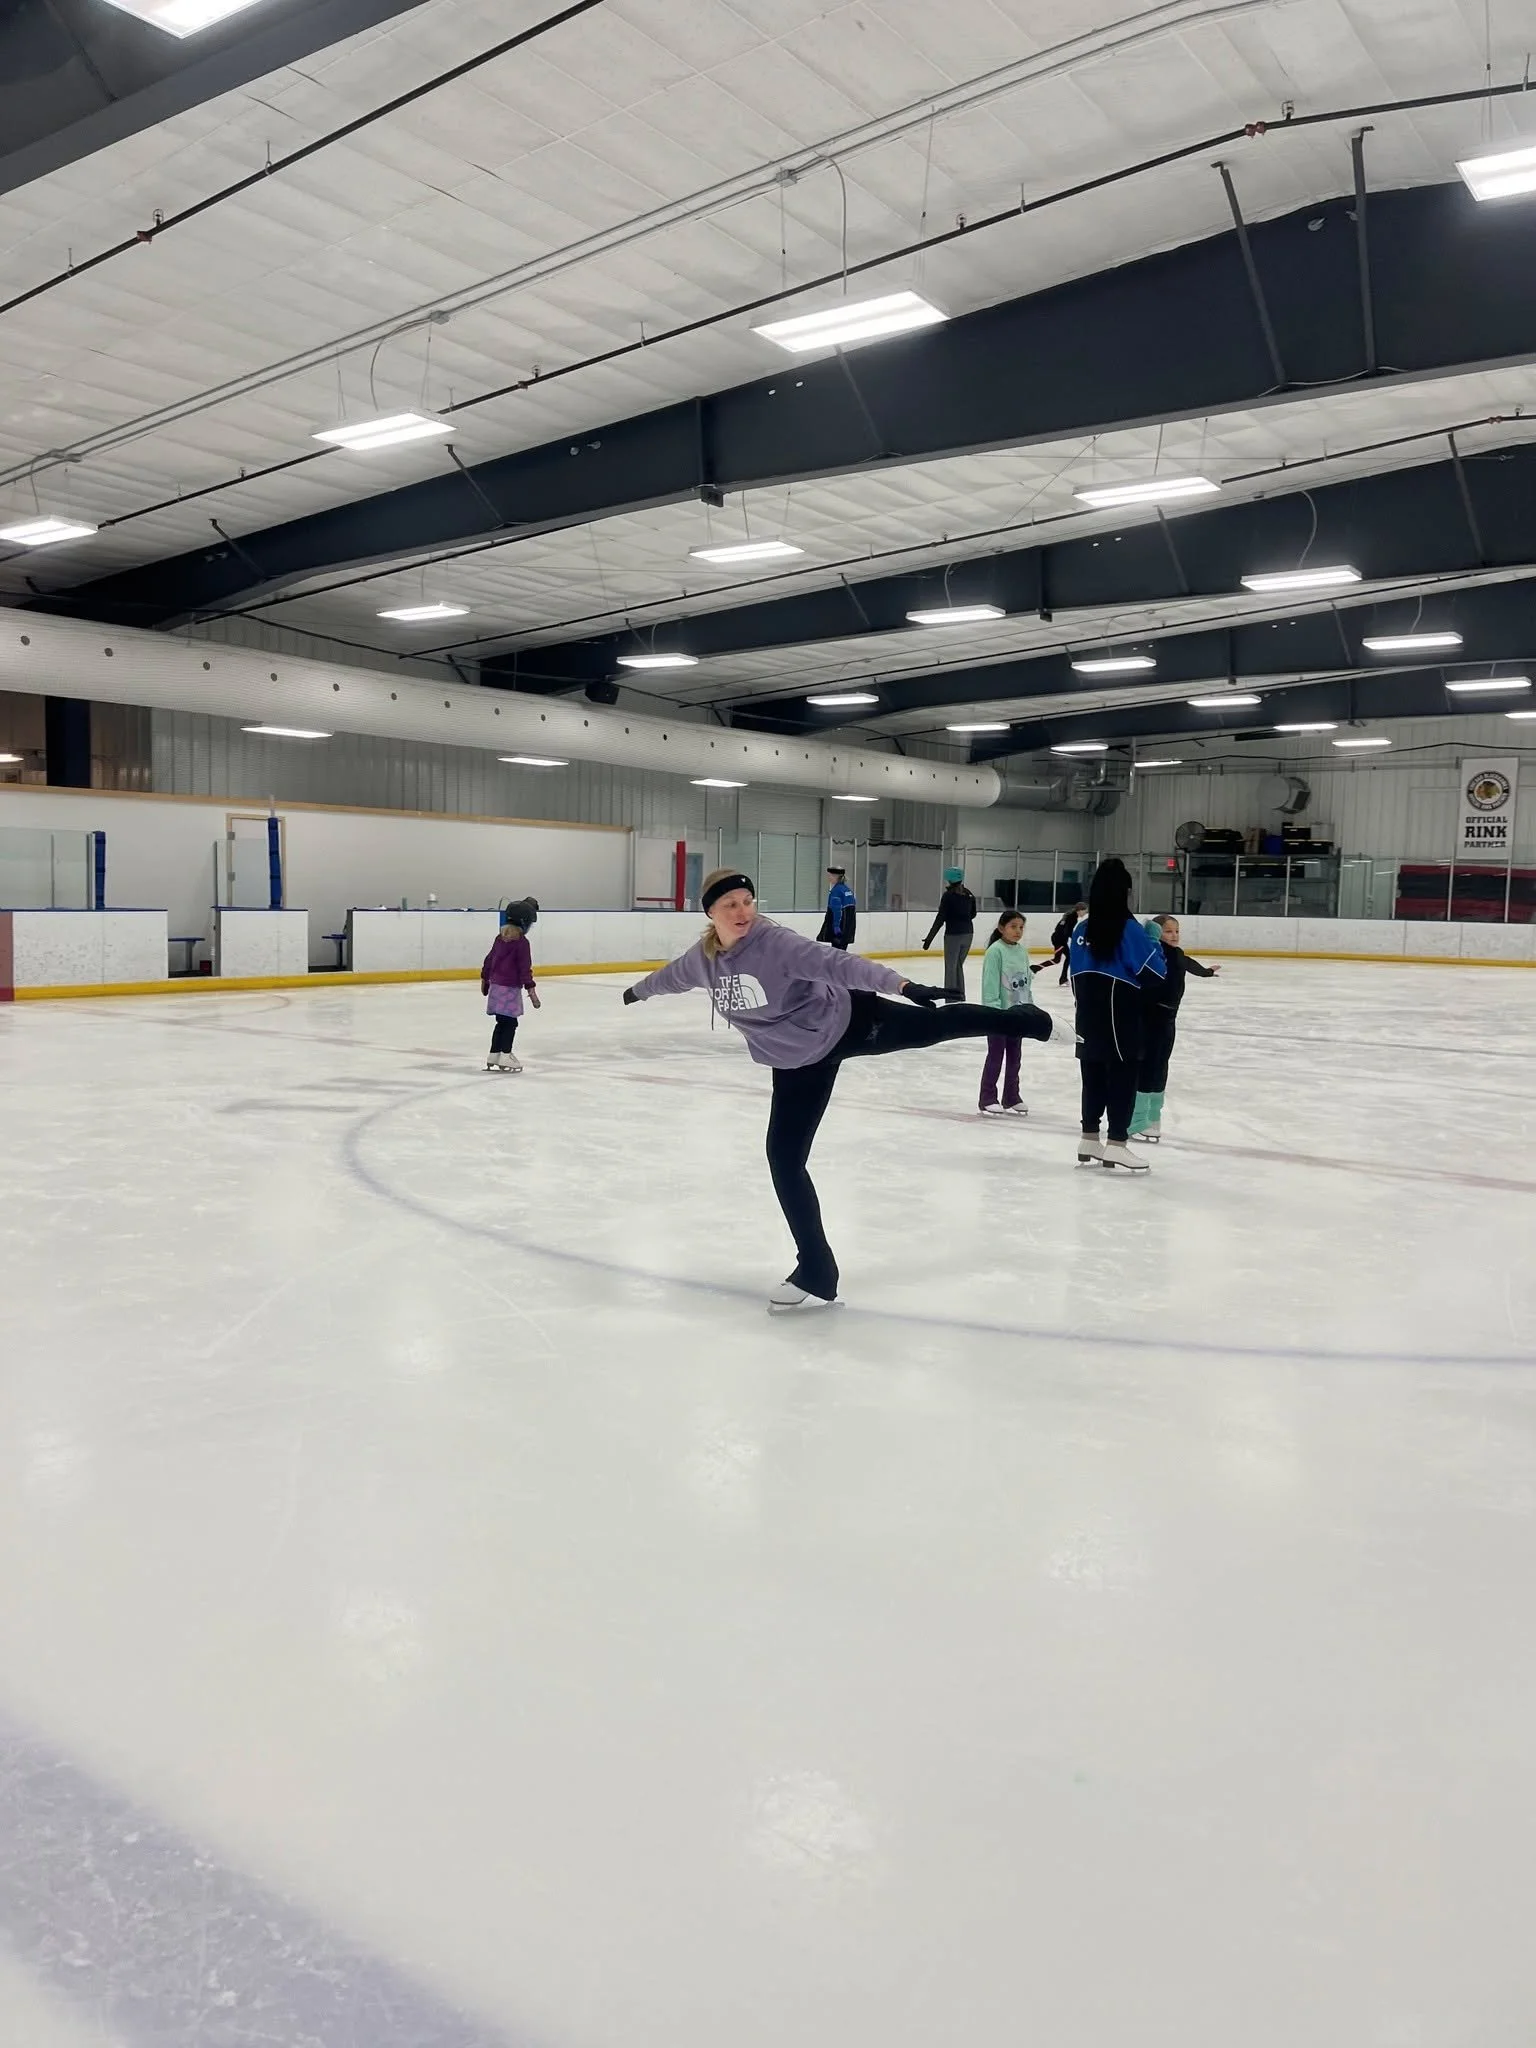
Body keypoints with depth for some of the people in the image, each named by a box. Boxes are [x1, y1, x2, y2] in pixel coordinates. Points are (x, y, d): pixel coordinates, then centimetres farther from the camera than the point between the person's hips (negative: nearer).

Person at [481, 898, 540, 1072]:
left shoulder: (500, 937, 10)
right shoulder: (522, 942, -13)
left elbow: (489, 958, 18)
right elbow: (525, 967, -15)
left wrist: (485, 978, 29)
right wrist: (531, 989, -14)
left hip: (495, 985, 8)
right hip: (510, 988, -8)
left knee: (502, 1022, 15)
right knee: (510, 1023, -2)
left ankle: (493, 1057, 18)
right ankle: (505, 1057, -5)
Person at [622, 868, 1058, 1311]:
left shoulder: (774, 942, -26)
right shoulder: (702, 959, -8)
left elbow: (837, 963, -39)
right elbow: (672, 976, 17)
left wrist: (899, 983, -52)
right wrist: (639, 991, 37)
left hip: (848, 1023, -5)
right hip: (799, 1060, 5)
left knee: (938, 1024, 10)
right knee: (784, 1157, -1)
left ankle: (1025, 1020, 41)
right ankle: (817, 1273, 10)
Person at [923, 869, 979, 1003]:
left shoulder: (948, 896, -12)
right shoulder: (969, 894, 6)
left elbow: (940, 918, -15)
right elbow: (973, 914, 19)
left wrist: (930, 938, -12)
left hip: (953, 934, -6)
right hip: (968, 933, 6)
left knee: (951, 967, 0)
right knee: (958, 965, 18)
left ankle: (952, 998, -3)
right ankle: (960, 997, 23)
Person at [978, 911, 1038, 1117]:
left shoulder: (1022, 951, 7)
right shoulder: (995, 951, -14)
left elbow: (1027, 981, 11)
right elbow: (990, 985, -17)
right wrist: (994, 1011, -21)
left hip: (1018, 1013, 7)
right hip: (999, 1014, -7)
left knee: (1014, 1056, 14)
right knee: (996, 1056, 1)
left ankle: (1011, 1098, 25)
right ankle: (988, 1100, 10)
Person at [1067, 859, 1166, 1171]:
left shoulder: (1083, 928, 6)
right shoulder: (1128, 928, -13)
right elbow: (1155, 973, -10)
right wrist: (1155, 945, 7)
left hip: (1089, 1017, 7)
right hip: (1120, 1020, -7)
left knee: (1094, 1076, 14)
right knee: (1123, 1078, 0)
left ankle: (1089, 1141, 20)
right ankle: (1116, 1145, 0)